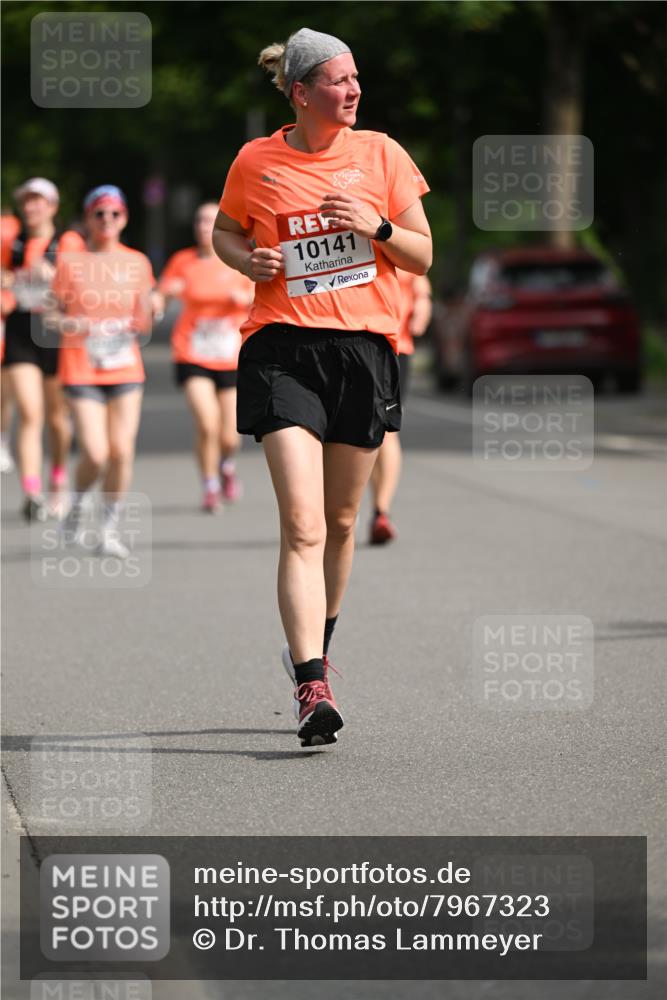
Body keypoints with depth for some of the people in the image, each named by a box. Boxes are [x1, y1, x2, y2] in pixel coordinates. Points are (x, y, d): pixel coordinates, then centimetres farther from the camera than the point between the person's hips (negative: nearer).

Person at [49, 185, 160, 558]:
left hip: (126, 369, 3)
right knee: (95, 454, -12)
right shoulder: (71, 264, -1)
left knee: (122, 451, -6)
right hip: (81, 369, -2)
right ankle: (78, 508, 18)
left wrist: (150, 308, -11)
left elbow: (142, 325, 11)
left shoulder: (137, 263, 6)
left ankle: (111, 527, 11)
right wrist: (69, 323, -18)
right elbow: (53, 314, 2)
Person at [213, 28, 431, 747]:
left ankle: (314, 649, 37)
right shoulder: (256, 163, 1)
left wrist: (377, 226, -11)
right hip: (283, 349, -2)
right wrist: (248, 260, -2)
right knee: (302, 525, -15)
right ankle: (312, 688, -20)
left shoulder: (380, 155, 5)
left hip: (364, 345, 2)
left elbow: (422, 257, 8)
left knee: (339, 522, 13)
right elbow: (223, 231, 19)